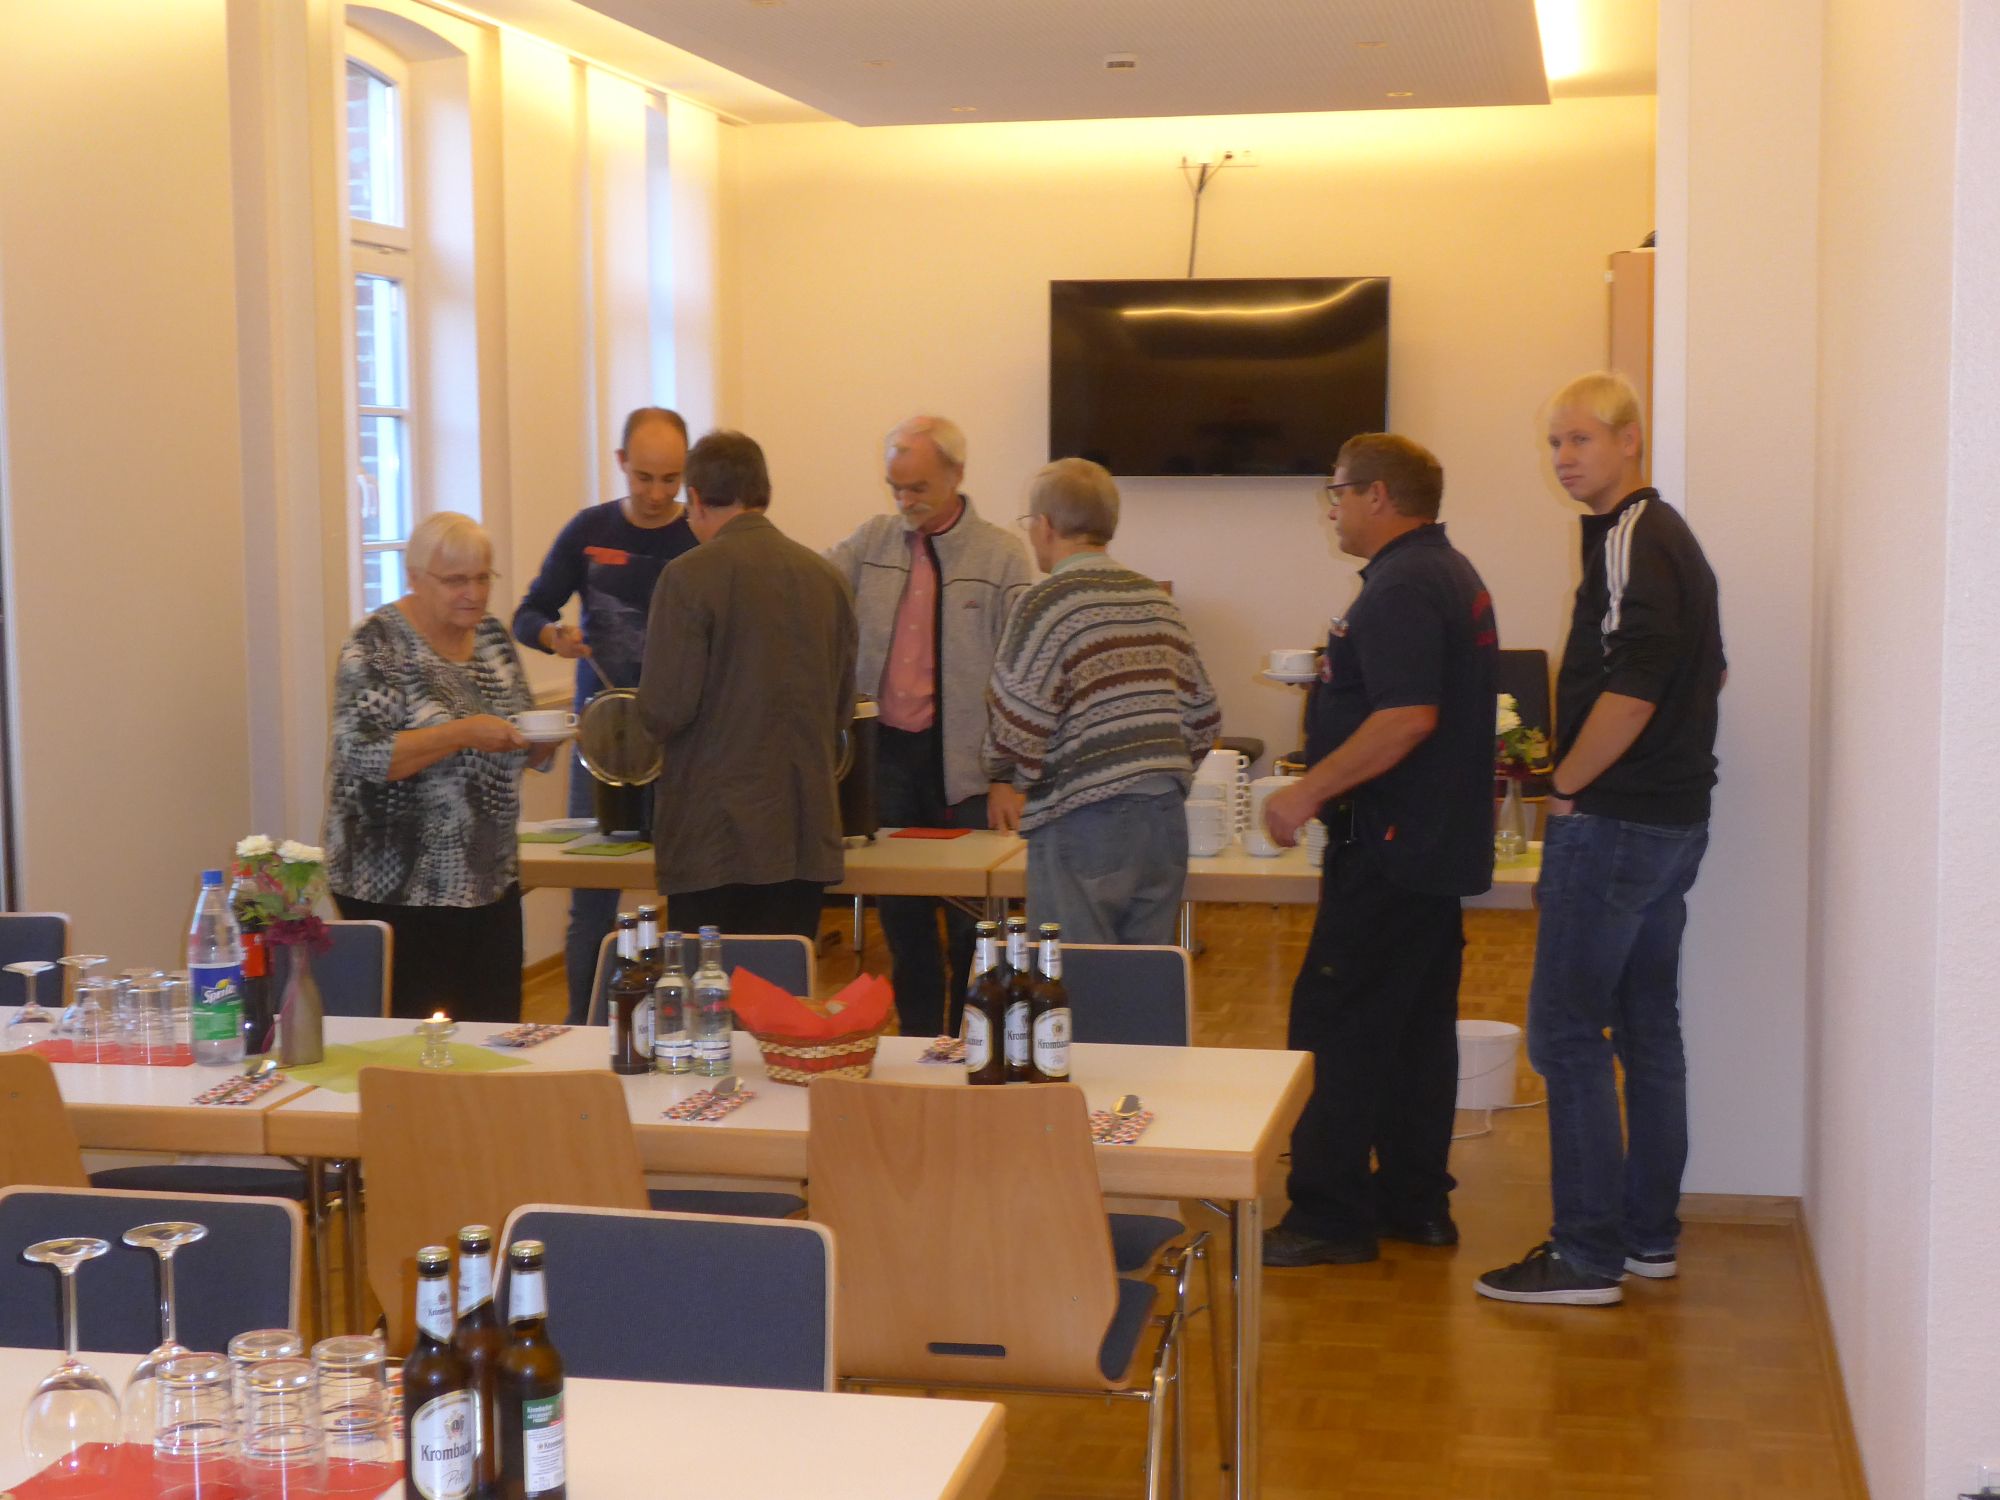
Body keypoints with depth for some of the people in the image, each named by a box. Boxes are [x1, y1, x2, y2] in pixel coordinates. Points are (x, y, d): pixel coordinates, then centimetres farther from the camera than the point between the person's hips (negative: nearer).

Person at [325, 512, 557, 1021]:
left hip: (491, 882, 6)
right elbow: (364, 756, -18)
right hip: (399, 888, -6)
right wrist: (462, 734, -26)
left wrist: (543, 737, -7)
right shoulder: (376, 646, -9)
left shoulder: (492, 636, 9)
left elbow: (527, 752, 15)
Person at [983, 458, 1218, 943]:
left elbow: (1015, 731, -15)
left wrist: (1022, 781, 4)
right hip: (1166, 817, 7)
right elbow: (1203, 717, 15)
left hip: (1084, 827, -7)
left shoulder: (1048, 603, -9)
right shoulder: (1157, 600, 12)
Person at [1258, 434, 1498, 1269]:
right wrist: (1337, 675, 24)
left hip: (1389, 848, -11)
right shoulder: (1452, 576, 17)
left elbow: (1407, 718, -27)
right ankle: (1415, 1203, 21)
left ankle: (1330, 1216, -2)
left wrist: (1309, 791, -22)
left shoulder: (1402, 590, -17)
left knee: (1336, 1028, -6)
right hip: (1440, 844, 11)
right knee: (1418, 1028, 14)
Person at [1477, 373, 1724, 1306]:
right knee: (1648, 1027, 14)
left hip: (1614, 822, -10)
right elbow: (1708, 676, 24)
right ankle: (1650, 1232, 22)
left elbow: (1630, 693, -25)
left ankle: (1587, 1255, -3)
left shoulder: (1630, 542, -17)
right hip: (1673, 816, 10)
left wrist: (1565, 785, -13)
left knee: (1567, 1033, -6)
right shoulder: (1671, 537, 15)